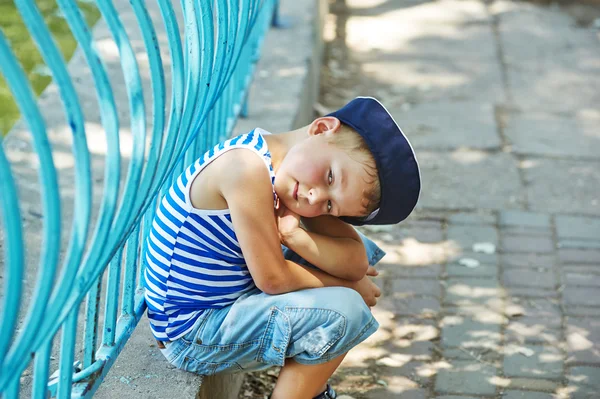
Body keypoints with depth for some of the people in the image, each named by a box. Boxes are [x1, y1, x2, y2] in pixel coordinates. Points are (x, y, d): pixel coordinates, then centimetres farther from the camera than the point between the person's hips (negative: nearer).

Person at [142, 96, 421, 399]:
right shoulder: (248, 167, -29)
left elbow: (356, 262, -7)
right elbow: (272, 279, -25)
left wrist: (293, 235, -24)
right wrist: (350, 285, -11)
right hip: (192, 338, -9)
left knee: (365, 251, 12)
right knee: (344, 311, -22)